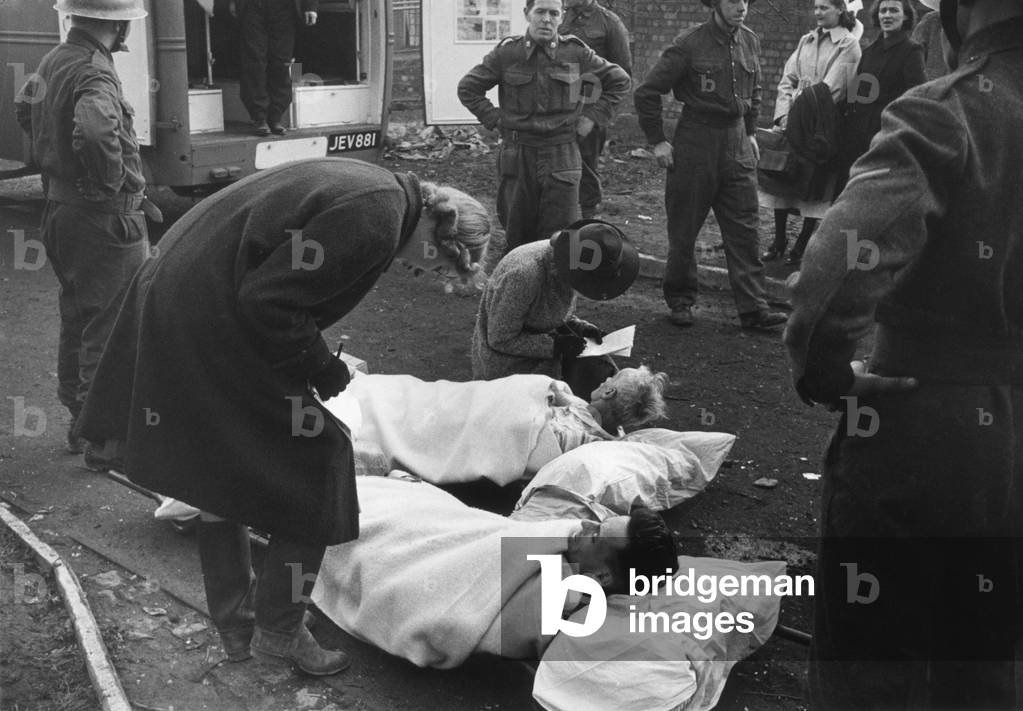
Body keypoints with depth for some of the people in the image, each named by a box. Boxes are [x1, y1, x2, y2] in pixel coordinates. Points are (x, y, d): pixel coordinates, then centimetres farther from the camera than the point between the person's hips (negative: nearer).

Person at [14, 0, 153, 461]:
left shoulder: (52, 62, 10)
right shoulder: (95, 73, -21)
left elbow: (25, 106, 28)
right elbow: (94, 131, -41)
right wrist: (111, 181, -24)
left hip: (60, 210, 10)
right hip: (106, 218, -10)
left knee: (76, 323, 18)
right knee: (112, 328, -1)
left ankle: (80, 423, 30)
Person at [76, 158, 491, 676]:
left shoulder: (374, 187, 12)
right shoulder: (377, 221, -19)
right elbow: (268, 300, -24)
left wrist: (317, 358, 15)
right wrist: (324, 368, -10)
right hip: (213, 336, -11)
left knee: (222, 472, 19)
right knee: (312, 467, 1)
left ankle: (234, 628, 33)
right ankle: (278, 631, 15)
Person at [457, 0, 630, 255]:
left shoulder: (576, 52, 0)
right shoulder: (506, 53, -1)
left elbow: (619, 81, 11)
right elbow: (468, 88, 9)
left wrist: (593, 117, 5)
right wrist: (495, 120, 2)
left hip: (562, 157, 0)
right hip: (518, 155, 1)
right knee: (518, 234, 8)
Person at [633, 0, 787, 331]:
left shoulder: (750, 42, 7)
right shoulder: (689, 44, -10)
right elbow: (647, 92, -7)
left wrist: (750, 131, 17)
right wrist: (657, 141, -7)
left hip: (737, 145, 5)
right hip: (695, 142, -5)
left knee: (744, 228, 1)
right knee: (684, 229, 4)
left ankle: (753, 306, 3)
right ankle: (680, 301, 18)